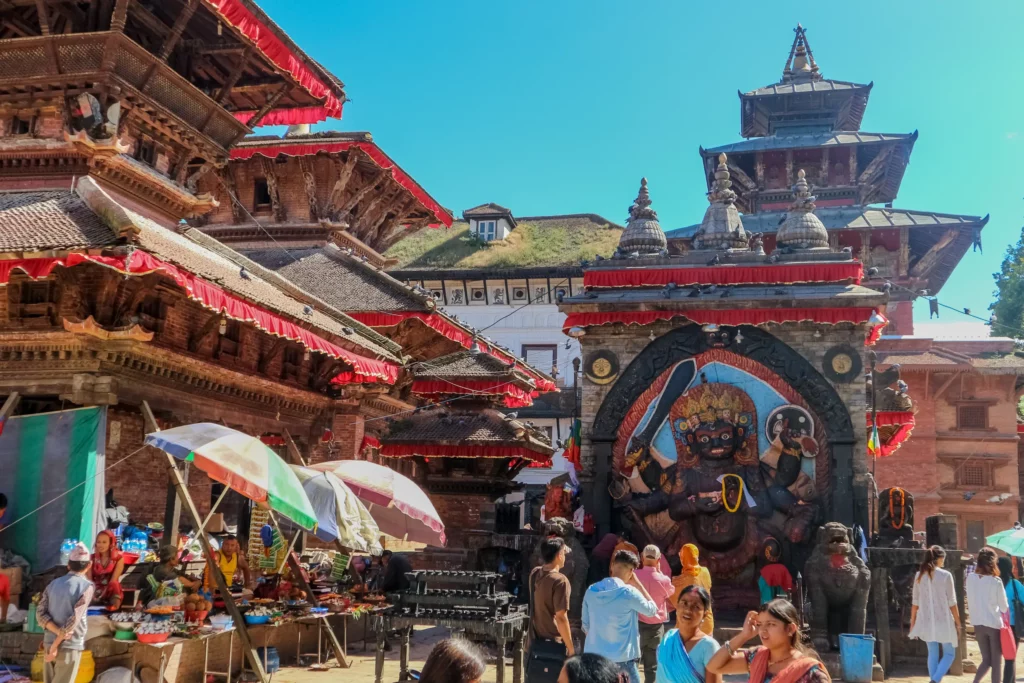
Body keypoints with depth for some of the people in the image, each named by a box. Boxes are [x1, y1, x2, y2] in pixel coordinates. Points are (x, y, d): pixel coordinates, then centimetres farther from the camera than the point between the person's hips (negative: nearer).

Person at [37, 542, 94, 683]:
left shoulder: (53, 583, 7)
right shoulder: (87, 586, -10)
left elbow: (40, 613, -1)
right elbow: (74, 619, -17)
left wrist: (58, 632, -9)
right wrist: (56, 645, -12)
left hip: (48, 644, 6)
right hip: (70, 647, -6)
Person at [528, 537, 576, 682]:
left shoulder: (534, 574, 1)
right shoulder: (560, 580, -20)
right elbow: (560, 618, -21)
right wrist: (570, 648, -15)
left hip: (536, 644, 8)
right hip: (554, 646, -8)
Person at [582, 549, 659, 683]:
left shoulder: (591, 591, 0)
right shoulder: (629, 592, -15)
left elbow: (586, 626, 9)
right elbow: (652, 610, 2)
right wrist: (638, 584, 5)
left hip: (594, 655, 5)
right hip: (621, 658, -5)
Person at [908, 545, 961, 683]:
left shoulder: (919, 575, 4)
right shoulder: (945, 575, -7)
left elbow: (915, 602, 6)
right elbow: (951, 602, -6)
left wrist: (913, 622, 12)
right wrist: (958, 623, 1)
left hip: (926, 621, 4)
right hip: (943, 621, -4)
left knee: (932, 654, 14)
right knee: (949, 653, 8)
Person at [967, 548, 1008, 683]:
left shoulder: (970, 578, -4)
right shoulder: (996, 581, -14)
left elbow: (971, 601, 3)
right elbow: (1004, 607, -4)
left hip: (978, 624, 4)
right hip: (994, 624, -4)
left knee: (986, 660, 14)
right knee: (996, 662, 7)